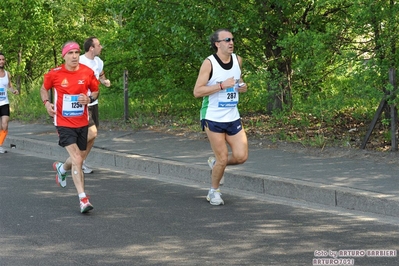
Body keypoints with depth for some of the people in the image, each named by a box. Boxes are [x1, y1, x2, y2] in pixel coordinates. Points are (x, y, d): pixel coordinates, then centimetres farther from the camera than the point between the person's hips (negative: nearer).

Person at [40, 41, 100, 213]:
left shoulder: (87, 72, -4)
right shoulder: (54, 74, -9)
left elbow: (95, 91, 11)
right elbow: (44, 89, 10)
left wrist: (89, 98, -11)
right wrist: (47, 103, -8)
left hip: (82, 123, 4)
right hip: (64, 123, -4)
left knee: (78, 158, 18)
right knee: (77, 159, -17)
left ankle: (62, 168, 53)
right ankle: (83, 199, -16)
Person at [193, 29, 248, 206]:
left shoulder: (237, 60, 5)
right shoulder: (209, 63, -12)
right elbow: (197, 91, -16)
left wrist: (242, 87, 1)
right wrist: (222, 85, -24)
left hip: (233, 117, 5)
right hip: (213, 118, -5)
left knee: (241, 156, -3)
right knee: (223, 159, -2)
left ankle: (215, 163, 28)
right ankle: (214, 192, 22)